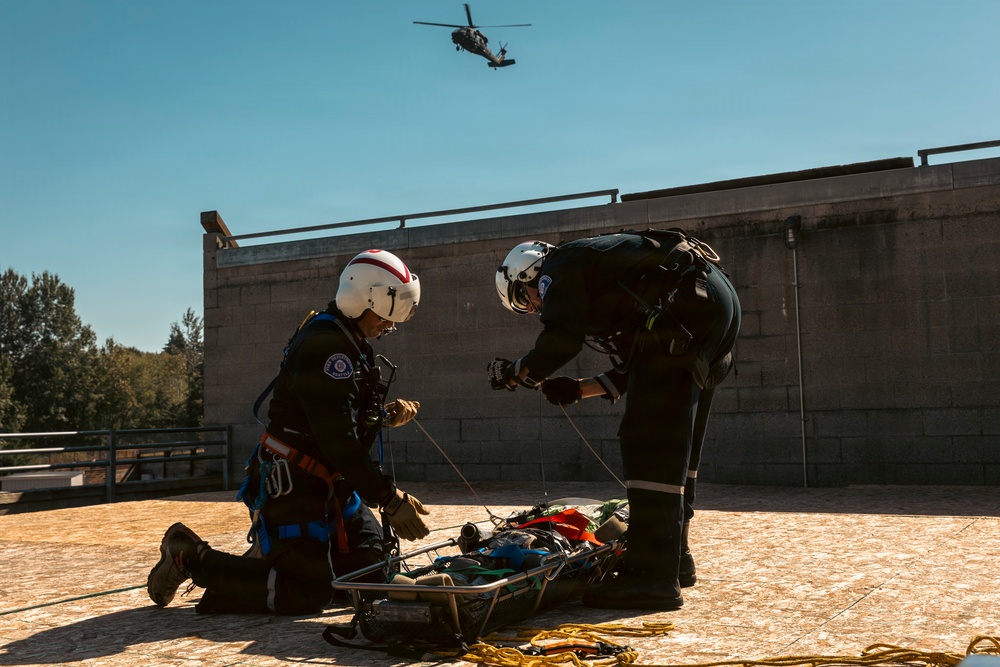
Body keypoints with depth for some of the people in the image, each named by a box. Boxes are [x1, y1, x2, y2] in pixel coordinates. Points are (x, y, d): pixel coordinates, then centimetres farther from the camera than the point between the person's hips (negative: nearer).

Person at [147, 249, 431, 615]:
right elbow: (340, 443, -27)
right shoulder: (324, 346, -22)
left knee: (372, 561, 12)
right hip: (293, 486, -10)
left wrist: (386, 416, -2)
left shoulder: (349, 343, 12)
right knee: (309, 594, -11)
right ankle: (191, 556, 1)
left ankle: (274, 551, 25)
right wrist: (391, 500, -25)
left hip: (328, 484, 10)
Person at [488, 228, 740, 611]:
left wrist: (516, 373, 4)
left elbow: (560, 342, -11)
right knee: (675, 444, 16)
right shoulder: (592, 281, 31)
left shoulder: (557, 270, 5)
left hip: (687, 303, -10)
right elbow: (631, 370, 27)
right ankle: (674, 558, 24)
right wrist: (578, 389, 19)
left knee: (649, 443, -11)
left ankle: (653, 576, -13)